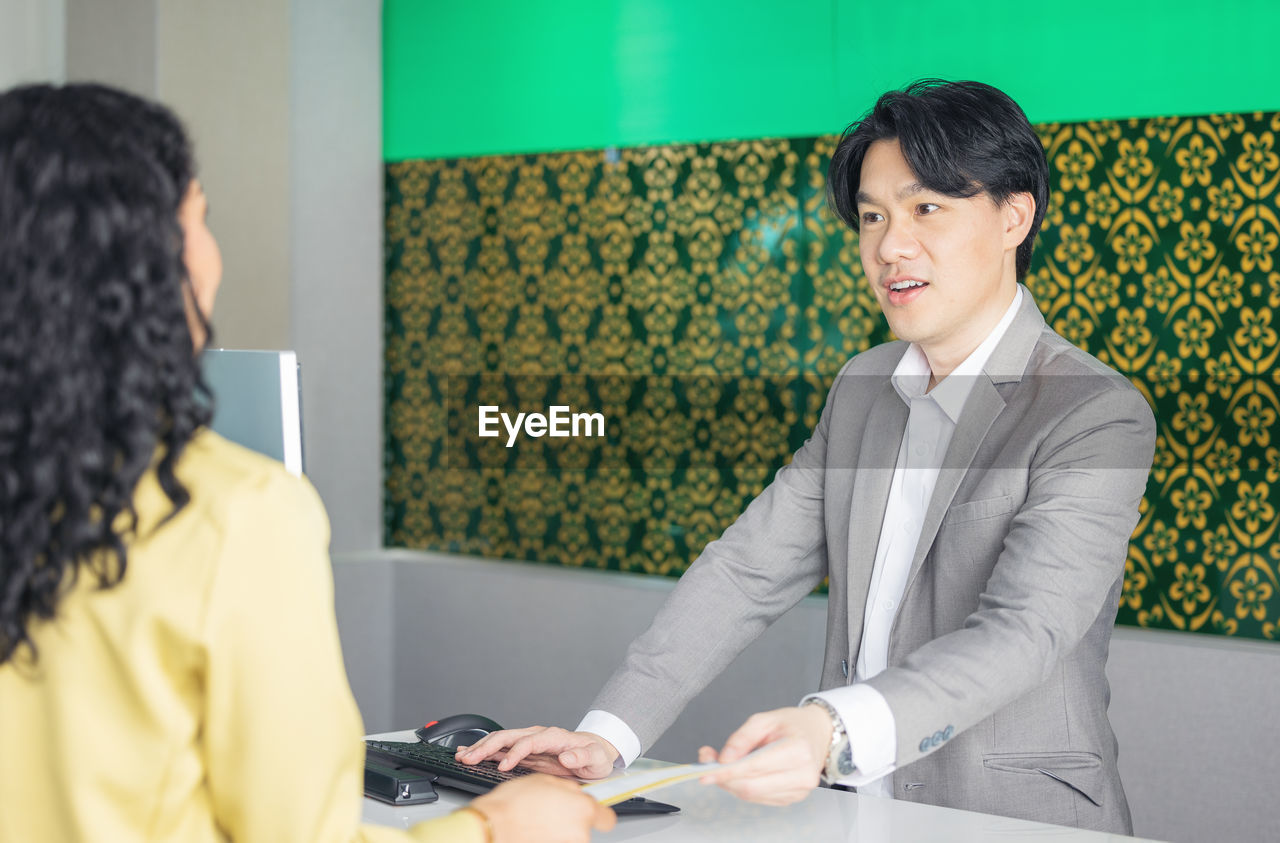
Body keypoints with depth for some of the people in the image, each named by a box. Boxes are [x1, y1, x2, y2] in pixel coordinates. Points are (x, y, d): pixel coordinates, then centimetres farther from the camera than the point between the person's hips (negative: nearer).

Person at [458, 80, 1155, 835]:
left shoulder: (1100, 417, -11)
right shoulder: (863, 385, 11)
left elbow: (1019, 637, -23)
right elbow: (748, 569, 8)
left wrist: (834, 731, -39)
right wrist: (609, 734, -5)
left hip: (1011, 825, -5)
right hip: (852, 812, 5)